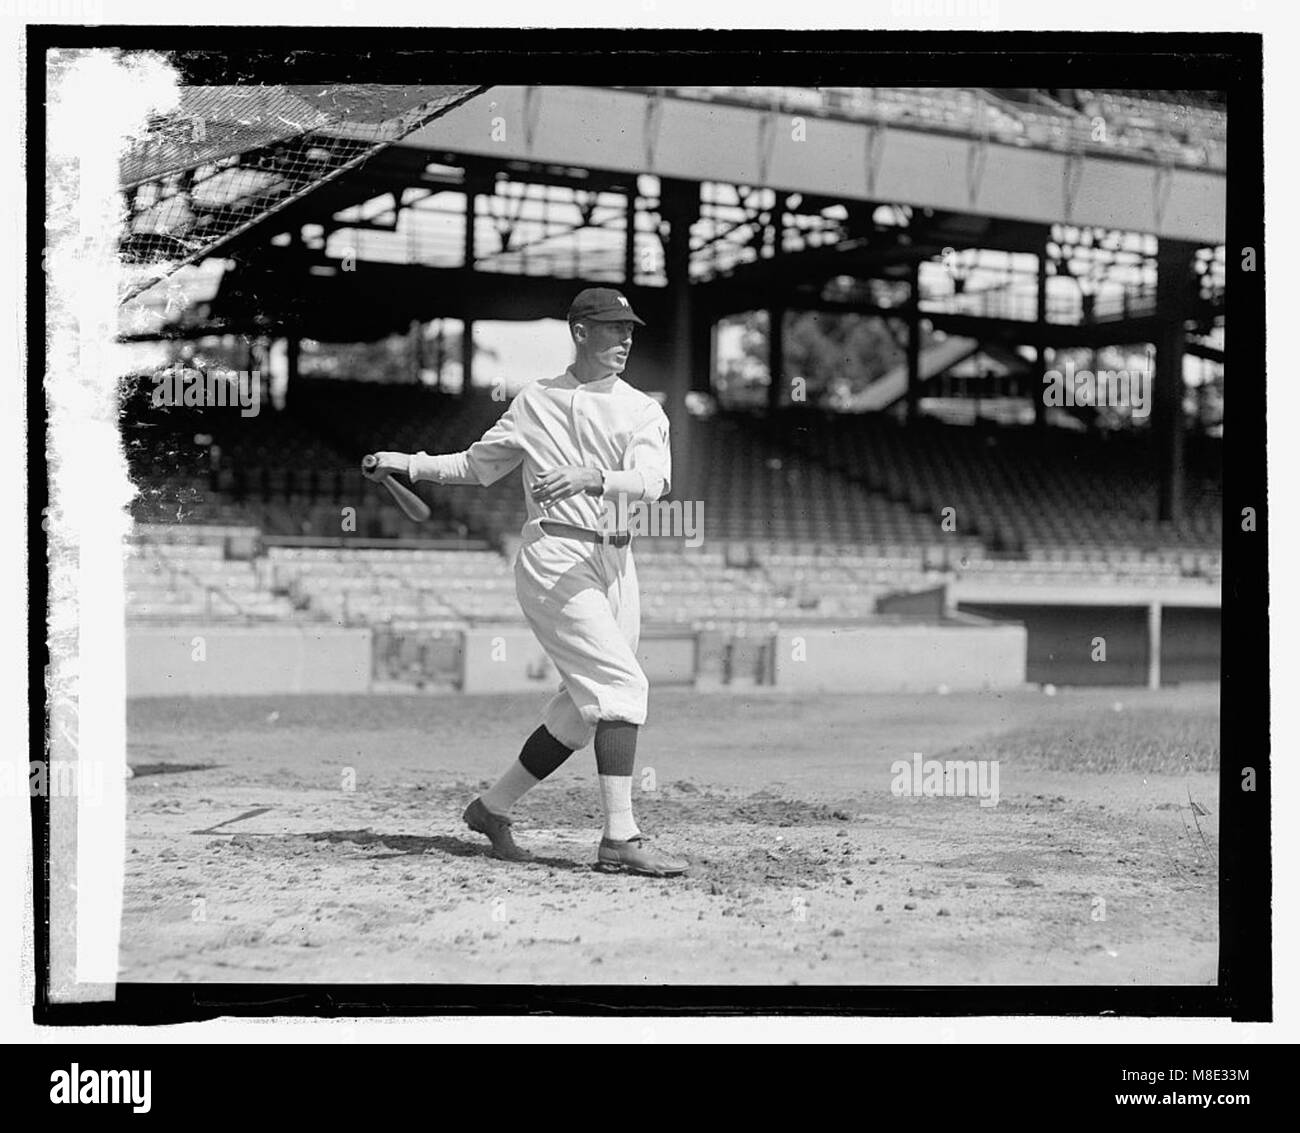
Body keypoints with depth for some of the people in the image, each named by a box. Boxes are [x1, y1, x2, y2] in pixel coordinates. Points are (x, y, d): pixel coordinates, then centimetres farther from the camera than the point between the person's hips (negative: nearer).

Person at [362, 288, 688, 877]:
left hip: (616, 564, 4)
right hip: (554, 557, -4)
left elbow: (654, 479, -12)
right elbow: (478, 465, 21)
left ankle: (493, 807, 25)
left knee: (583, 709, 7)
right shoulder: (534, 402, 8)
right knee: (622, 685, -18)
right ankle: (620, 837, -19)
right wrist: (407, 463, 10)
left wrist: (590, 477, -30)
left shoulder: (642, 410, 8)